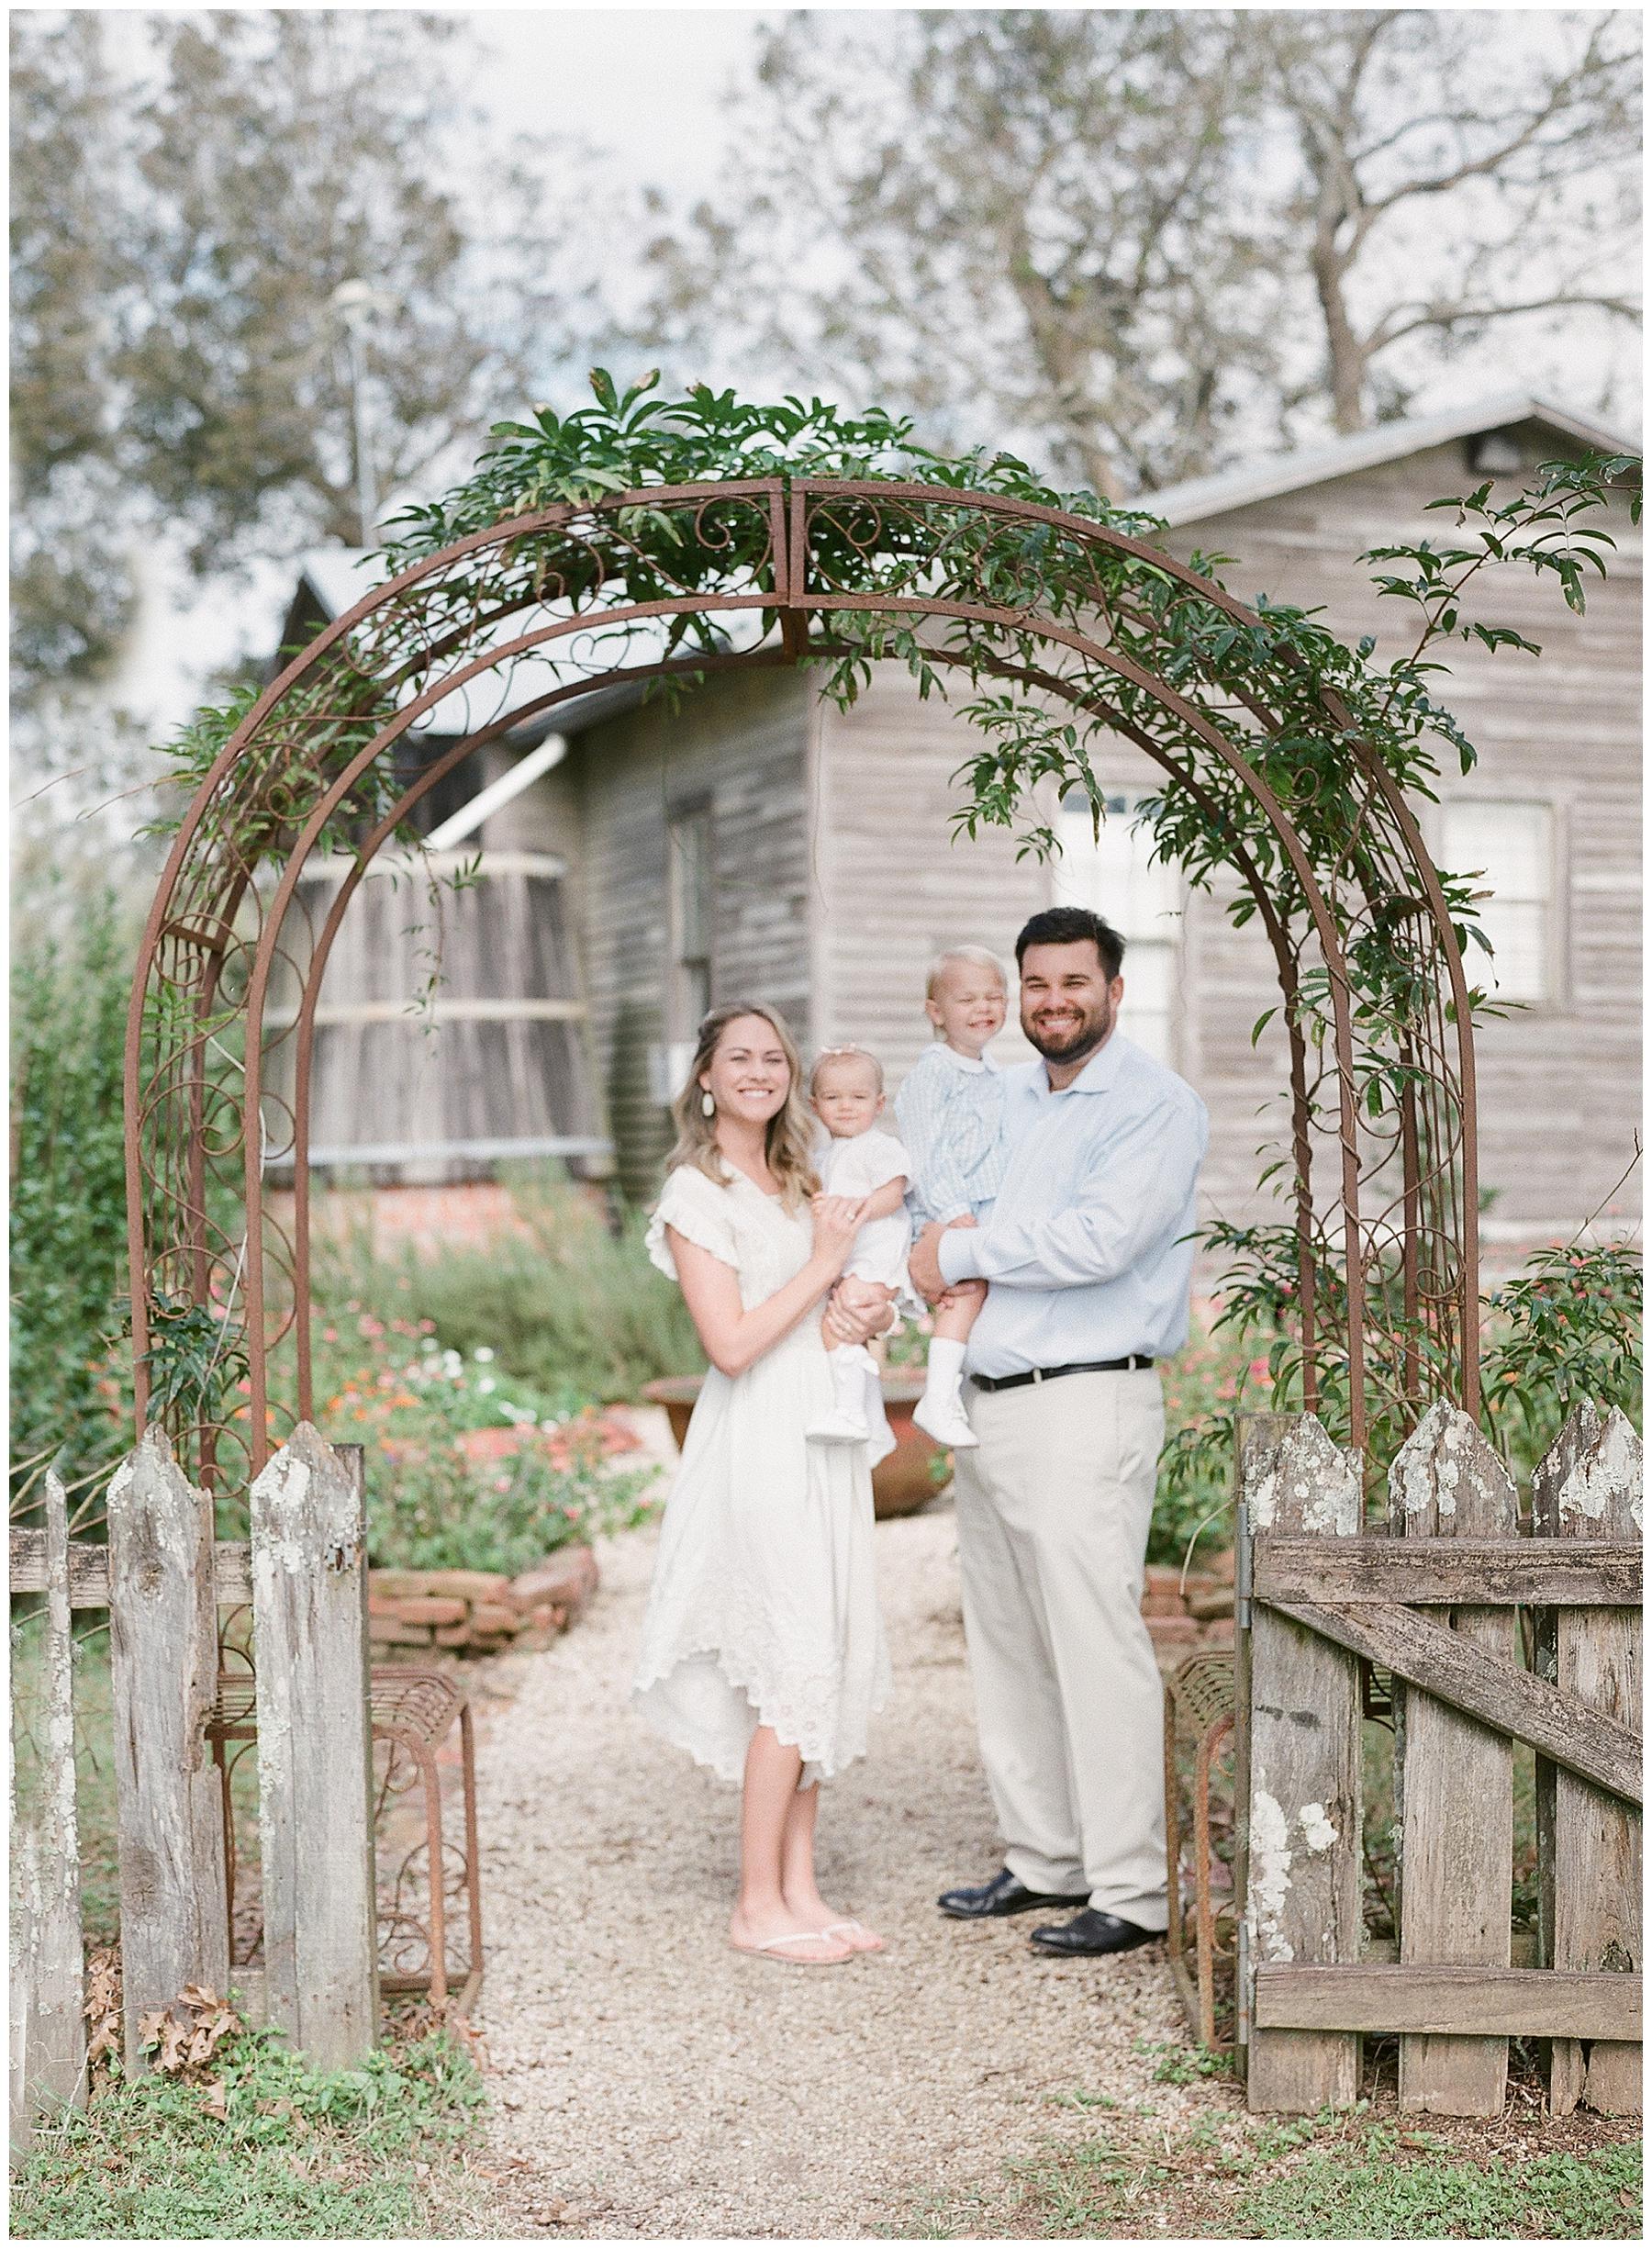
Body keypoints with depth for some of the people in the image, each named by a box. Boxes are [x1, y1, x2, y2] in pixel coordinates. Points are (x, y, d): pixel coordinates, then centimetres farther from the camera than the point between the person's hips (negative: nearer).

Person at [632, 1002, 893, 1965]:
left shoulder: (800, 1182, 14)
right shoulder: (696, 1194, -9)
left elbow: (862, 1294, 22)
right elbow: (733, 1344, -16)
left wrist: (872, 1313, -1)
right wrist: (823, 1264, -12)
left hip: (825, 1440, 8)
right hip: (759, 1445, -8)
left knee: (822, 1667, 8)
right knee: (795, 1670, -7)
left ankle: (800, 1889, 16)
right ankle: (759, 1905, 4)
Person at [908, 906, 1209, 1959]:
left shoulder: (1157, 1104, -8)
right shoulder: (1003, 1100, 17)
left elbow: (1099, 1241, -21)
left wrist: (960, 1254, -10)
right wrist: (932, 1256, 5)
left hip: (1087, 1405, -8)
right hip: (987, 1400, 8)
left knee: (1098, 1646, -6)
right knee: (1008, 1646, 13)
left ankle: (1132, 1892, 1)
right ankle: (1044, 1861, 24)